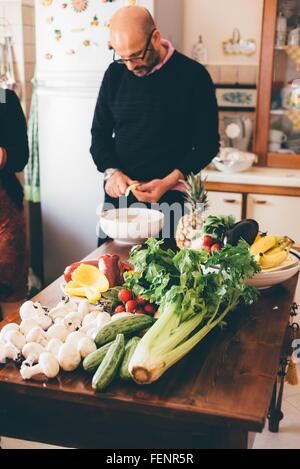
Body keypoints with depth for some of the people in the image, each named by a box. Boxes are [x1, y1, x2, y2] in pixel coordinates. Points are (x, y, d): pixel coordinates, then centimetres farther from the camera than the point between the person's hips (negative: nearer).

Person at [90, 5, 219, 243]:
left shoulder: (193, 76, -8)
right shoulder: (116, 73, 4)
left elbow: (207, 143, -5)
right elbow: (100, 132, 10)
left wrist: (168, 182, -16)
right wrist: (111, 171, -8)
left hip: (168, 197, -3)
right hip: (117, 194, 4)